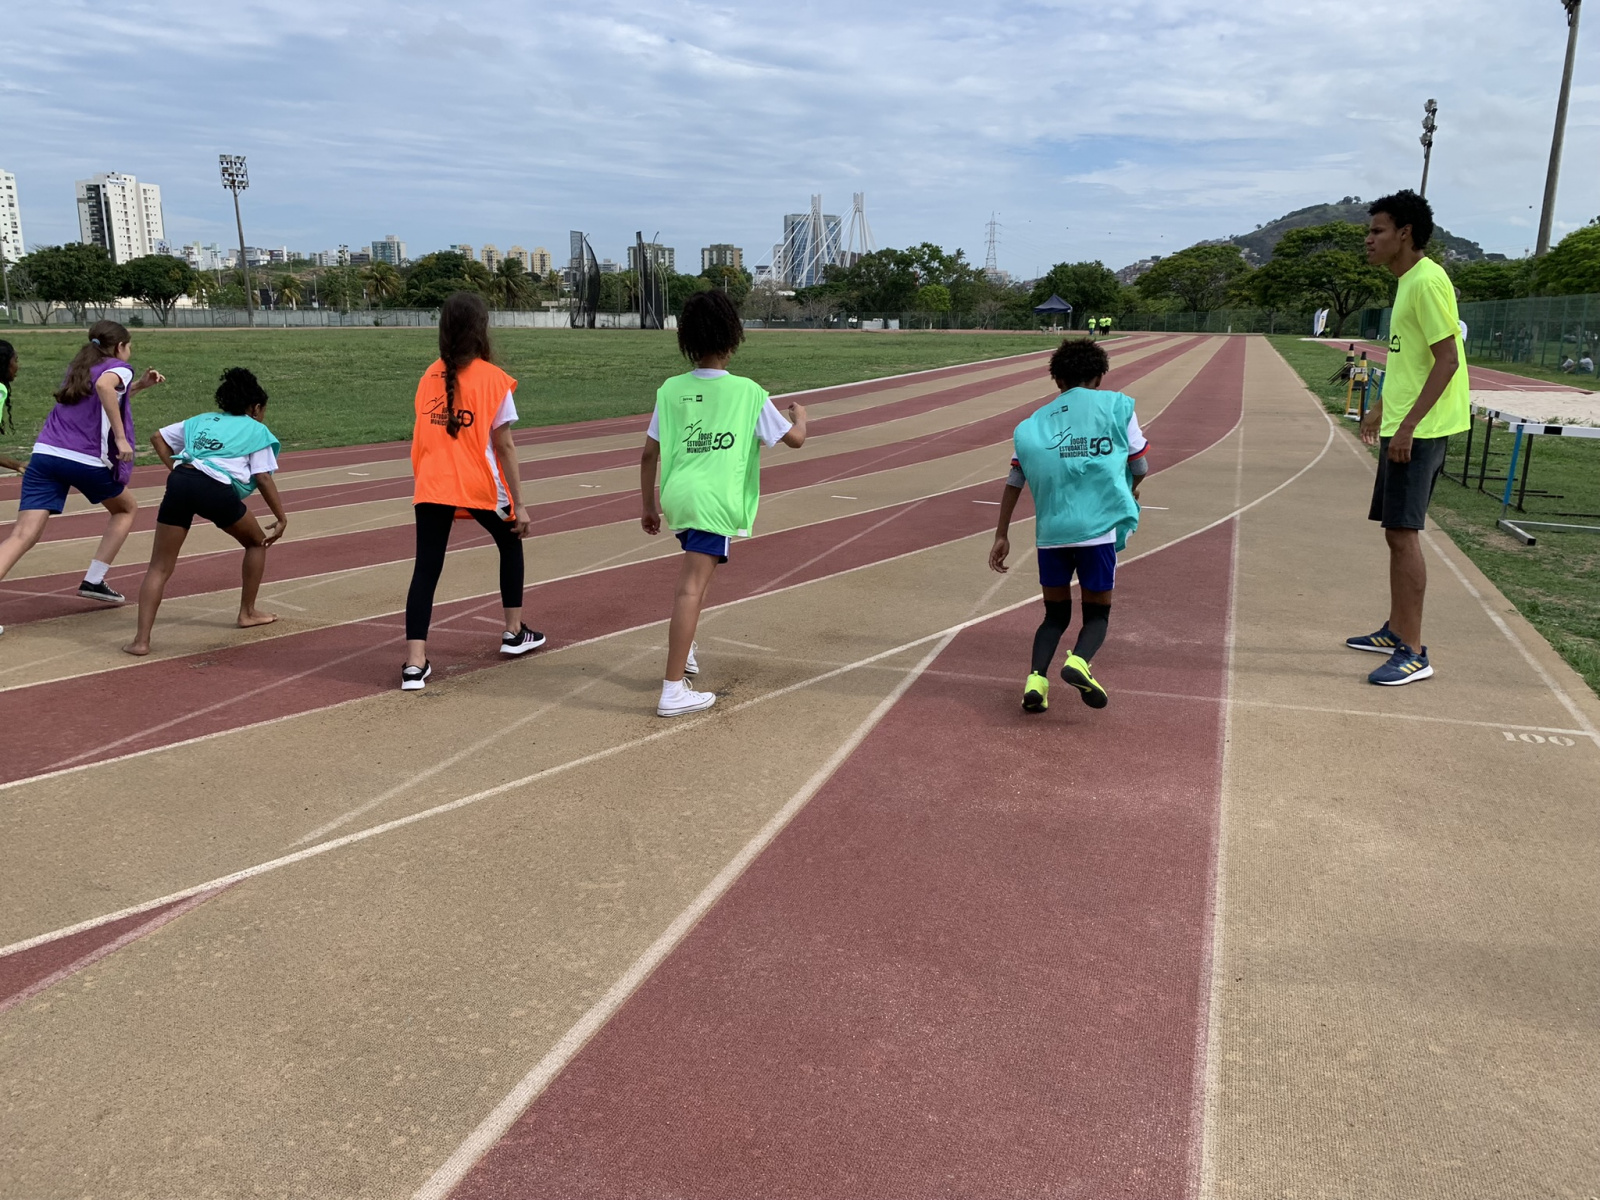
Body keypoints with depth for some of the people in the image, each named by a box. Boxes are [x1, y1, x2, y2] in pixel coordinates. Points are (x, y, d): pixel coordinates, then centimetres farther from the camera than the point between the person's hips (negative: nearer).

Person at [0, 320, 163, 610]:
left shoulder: (78, 367, 25)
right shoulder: (119, 368, 4)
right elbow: (104, 386, -21)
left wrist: (139, 385, 37)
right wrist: (121, 437, -21)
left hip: (45, 453, 5)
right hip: (87, 460, -5)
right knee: (127, 508, 24)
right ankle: (93, 581, 19)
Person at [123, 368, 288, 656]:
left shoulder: (202, 420, 33)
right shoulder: (257, 430, 18)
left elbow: (158, 437, 30)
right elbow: (264, 478, 7)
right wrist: (281, 519, 11)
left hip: (180, 482, 4)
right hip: (217, 490, -4)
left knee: (159, 567, 4)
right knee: (256, 542, 24)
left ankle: (141, 639, -8)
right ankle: (248, 613, 30)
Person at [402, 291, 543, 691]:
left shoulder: (430, 377, 7)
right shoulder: (493, 379, -6)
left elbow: (421, 437, 9)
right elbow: (504, 445, -7)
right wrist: (519, 504, -4)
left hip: (431, 488, 3)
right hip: (481, 487, -3)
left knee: (426, 568, 2)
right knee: (510, 543, 23)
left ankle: (414, 664, -8)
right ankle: (514, 633, 32)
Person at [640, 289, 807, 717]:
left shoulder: (671, 389, 5)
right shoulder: (747, 391, -3)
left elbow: (649, 454, 7)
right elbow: (794, 438, 5)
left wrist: (649, 506, 18)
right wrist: (800, 416, 28)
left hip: (677, 495, 5)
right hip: (716, 501, -5)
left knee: (696, 569, 30)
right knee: (691, 588, -8)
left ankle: (683, 649, 31)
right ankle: (673, 691, -7)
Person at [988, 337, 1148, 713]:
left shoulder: (1034, 422, 14)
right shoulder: (1117, 405, 7)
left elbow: (1014, 482, 10)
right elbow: (1140, 466, 8)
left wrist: (1001, 535, 14)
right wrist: (1129, 489, 30)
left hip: (1050, 531, 2)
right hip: (1098, 527, -2)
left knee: (1056, 614, 17)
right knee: (1097, 613, 12)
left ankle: (1036, 678, -5)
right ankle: (1079, 660, -19)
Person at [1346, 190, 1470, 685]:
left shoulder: (1427, 281, -15)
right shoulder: (1406, 282, 15)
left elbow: (1447, 359, -20)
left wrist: (1408, 425, -23)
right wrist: (1382, 409, 26)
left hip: (1419, 431, -10)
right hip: (1401, 426, 10)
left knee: (1403, 533, -10)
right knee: (1396, 531, 15)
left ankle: (1413, 653, -5)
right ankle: (1396, 631, 27)